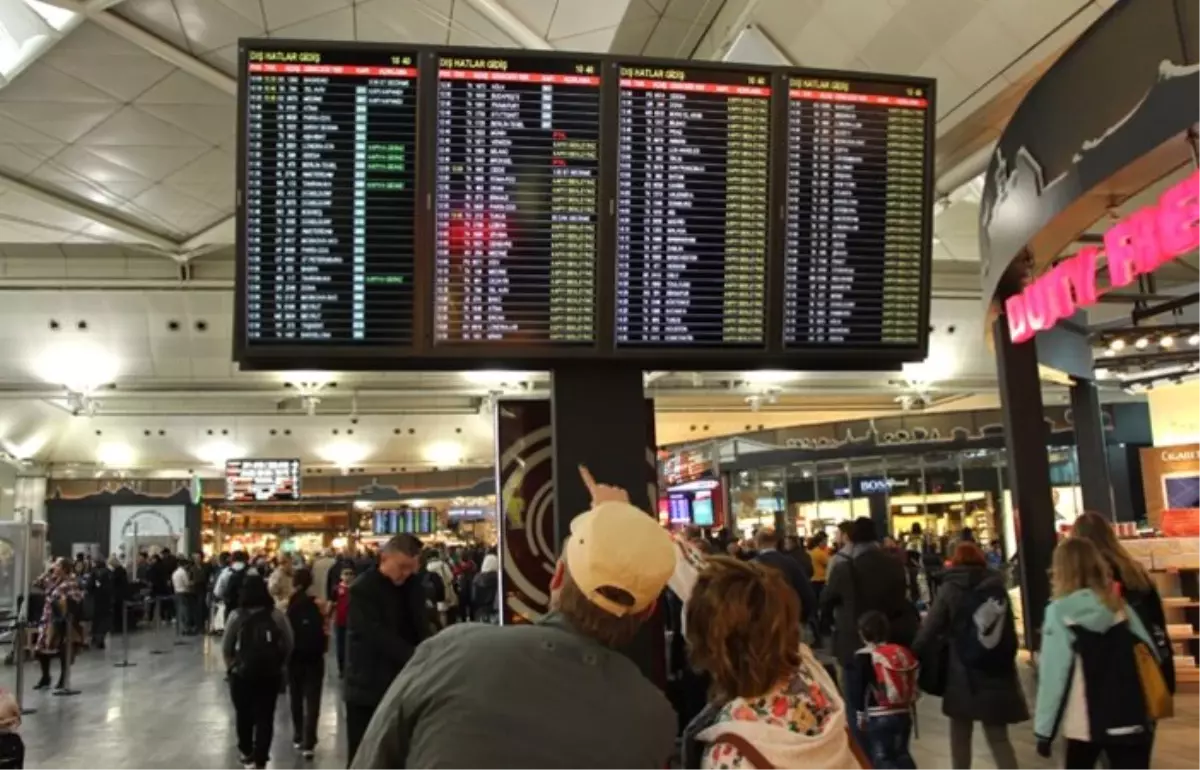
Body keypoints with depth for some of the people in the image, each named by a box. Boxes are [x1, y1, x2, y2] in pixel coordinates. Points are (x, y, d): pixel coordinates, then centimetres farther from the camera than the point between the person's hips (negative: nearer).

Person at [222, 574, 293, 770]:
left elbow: (226, 648, 0)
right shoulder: (277, 615, -5)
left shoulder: (236, 616, -7)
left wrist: (231, 667, 15)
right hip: (270, 674, 0)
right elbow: (288, 645, -1)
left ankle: (246, 751, 34)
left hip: (241, 673, 0)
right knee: (265, 717, 5)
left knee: (243, 714, 18)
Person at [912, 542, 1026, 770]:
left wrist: (915, 656, 1)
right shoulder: (998, 588, 6)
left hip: (964, 676, -3)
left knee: (960, 737, 13)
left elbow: (930, 629, -10)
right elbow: (1010, 632, 12)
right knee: (999, 738, 10)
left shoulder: (951, 589, -6)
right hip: (998, 674, 3)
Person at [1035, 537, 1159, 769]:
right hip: (1130, 720, 3)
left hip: (1084, 724, -3)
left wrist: (1043, 729, -5)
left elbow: (1052, 675, -10)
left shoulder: (1059, 612, -6)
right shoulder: (1119, 606, 7)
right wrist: (1147, 712, 15)